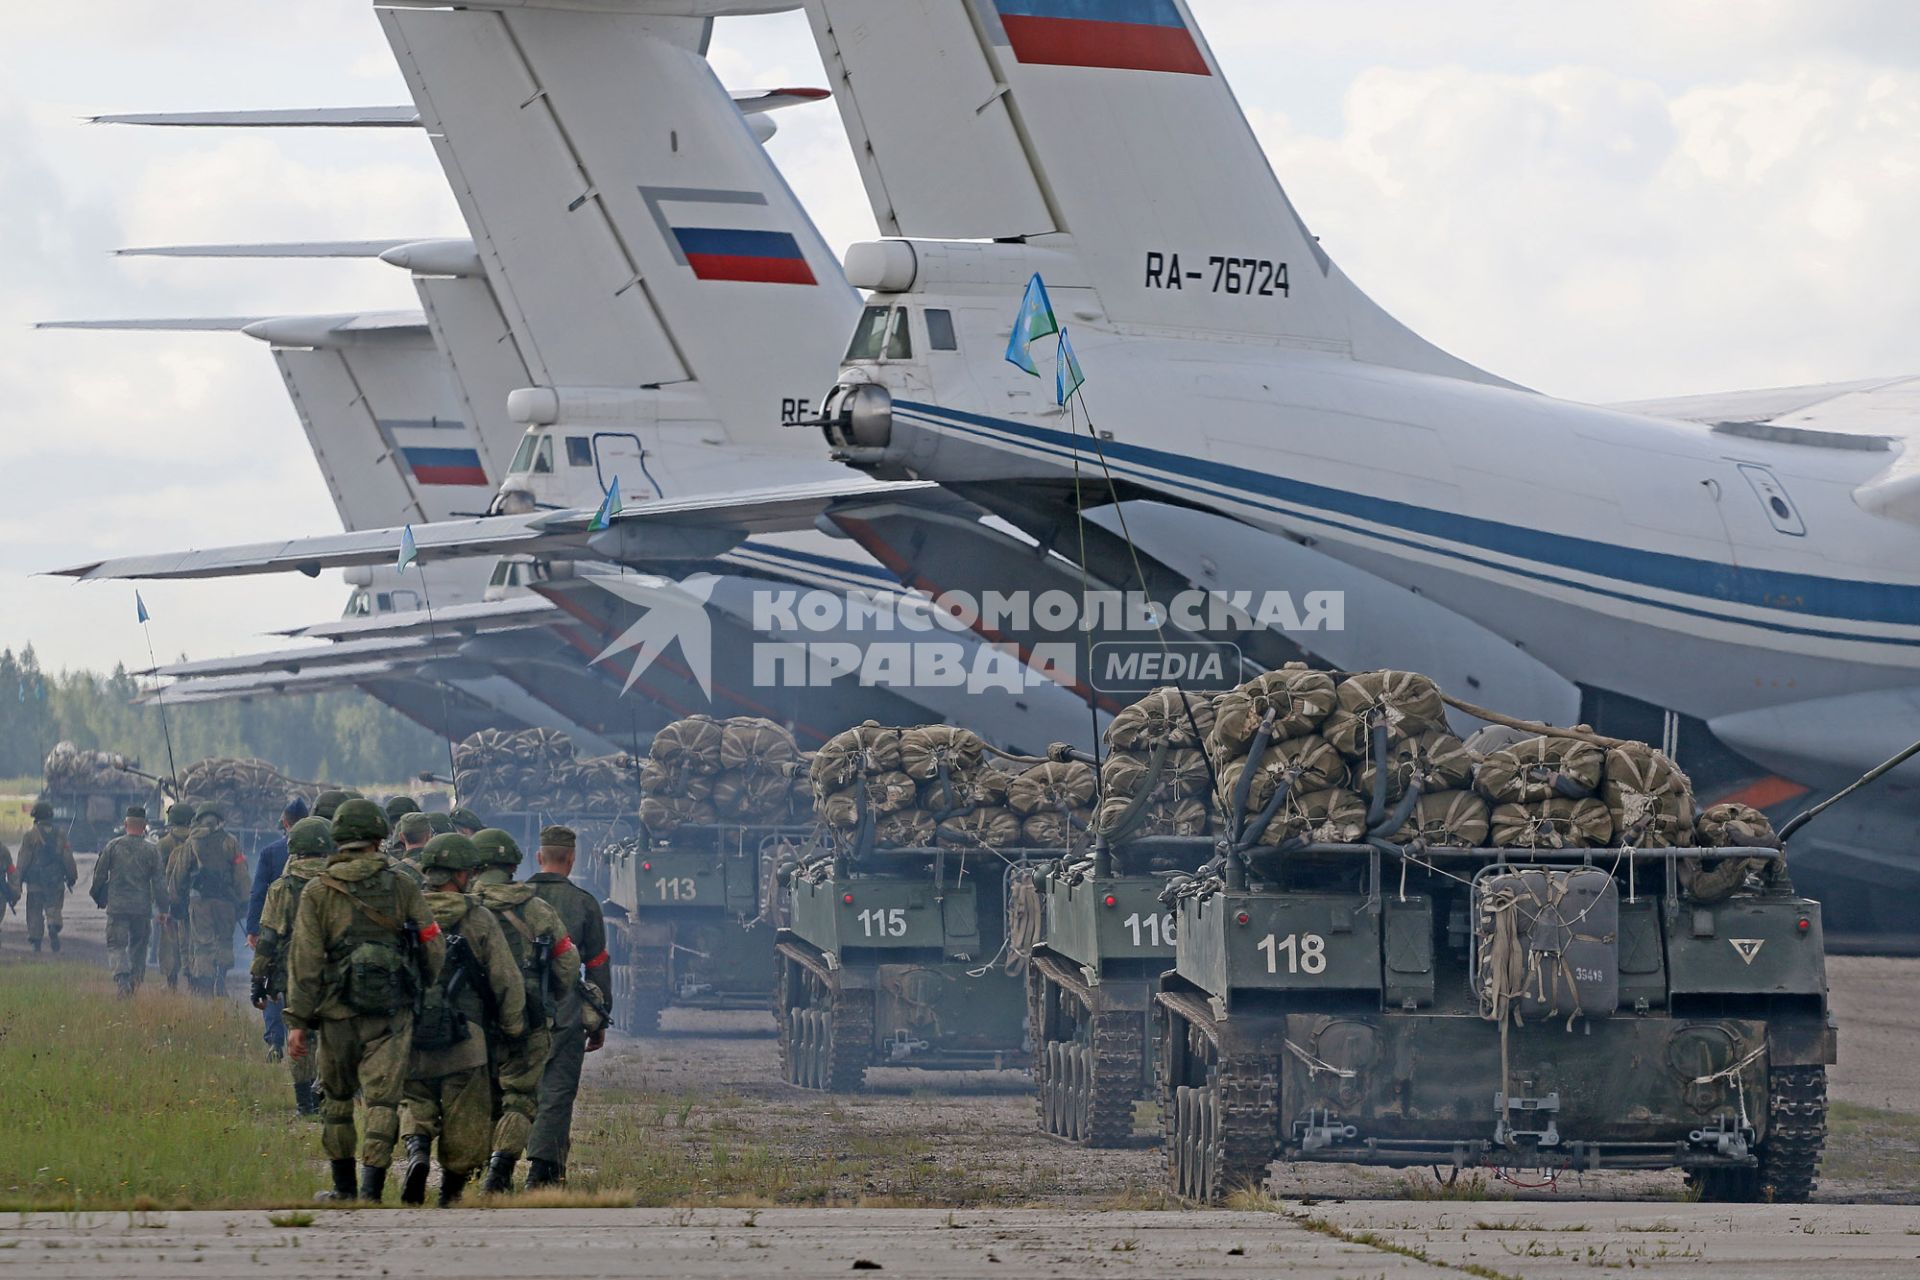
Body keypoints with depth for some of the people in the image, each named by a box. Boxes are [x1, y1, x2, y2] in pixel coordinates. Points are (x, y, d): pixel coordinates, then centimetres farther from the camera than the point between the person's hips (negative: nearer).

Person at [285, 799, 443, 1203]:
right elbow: (433, 950, 2)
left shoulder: (317, 892, -2)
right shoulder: (402, 887, 1)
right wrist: (418, 992, 19)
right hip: (391, 1017, 0)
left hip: (338, 1015, 0)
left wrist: (297, 1020, -4)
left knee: (336, 1098, 17)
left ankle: (343, 1187, 24)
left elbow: (305, 961, -5)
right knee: (382, 1099, -1)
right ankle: (371, 1191, -11)